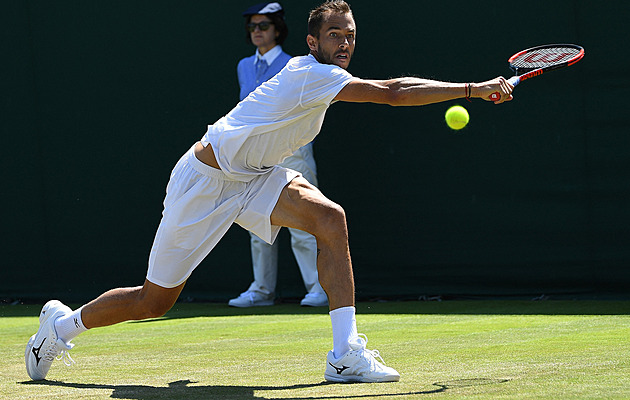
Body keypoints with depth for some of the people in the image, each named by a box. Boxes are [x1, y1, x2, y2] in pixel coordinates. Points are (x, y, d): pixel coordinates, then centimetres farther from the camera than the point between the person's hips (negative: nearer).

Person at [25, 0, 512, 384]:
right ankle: (63, 323, 30)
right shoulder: (310, 73, -26)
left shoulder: (323, 77, 3)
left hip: (251, 176, 8)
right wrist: (473, 89, -33)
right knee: (155, 301, 2)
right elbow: (391, 92, -35)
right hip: (203, 181, -8)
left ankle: (347, 354, -24)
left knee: (330, 218, -20)